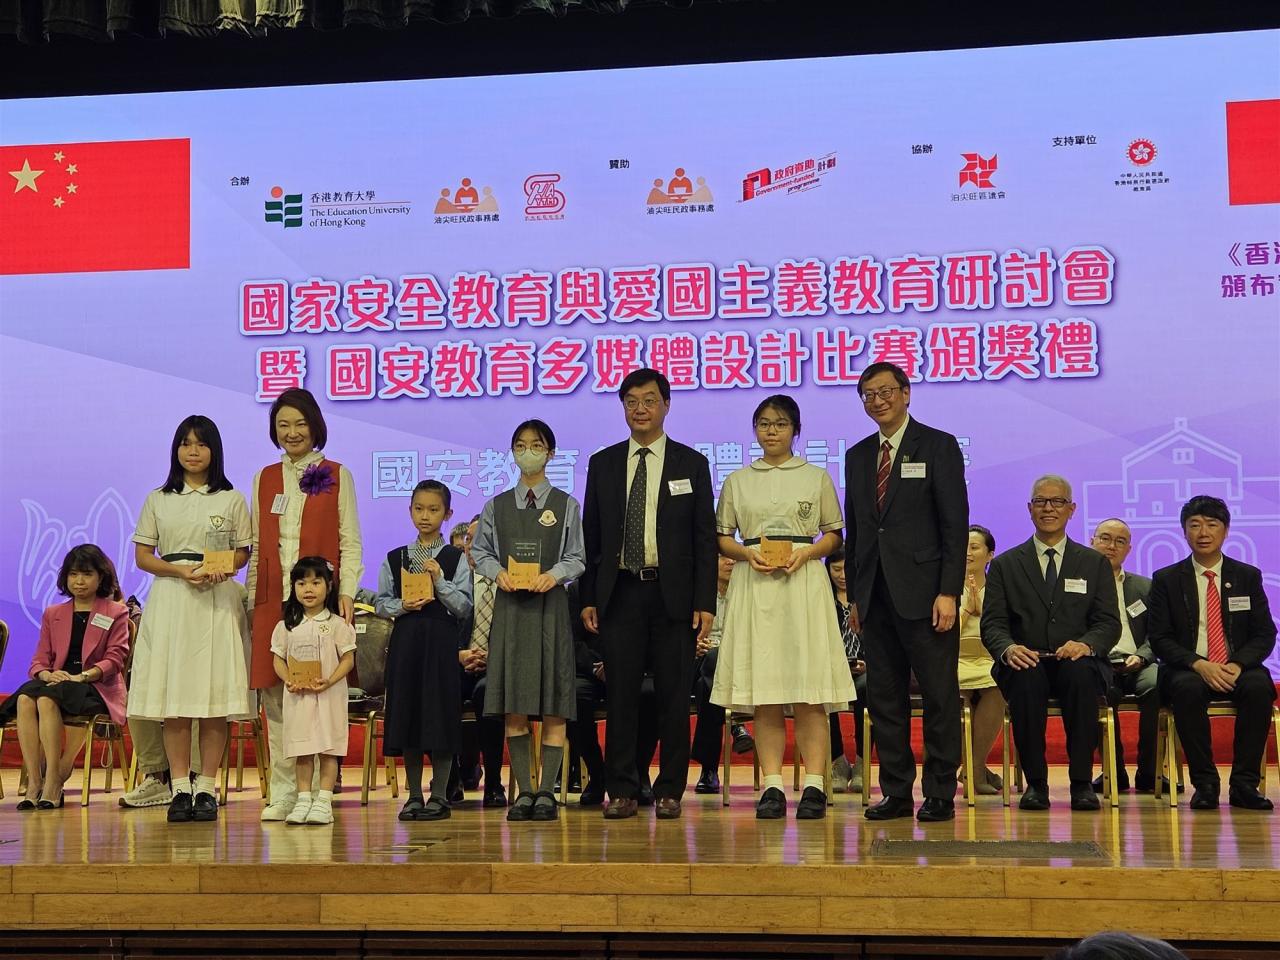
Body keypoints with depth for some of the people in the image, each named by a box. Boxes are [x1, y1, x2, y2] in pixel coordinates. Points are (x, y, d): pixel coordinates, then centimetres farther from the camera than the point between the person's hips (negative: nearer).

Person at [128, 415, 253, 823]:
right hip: (170, 600, 1)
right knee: (174, 699, -3)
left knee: (214, 697, -4)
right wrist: (181, 570, -9)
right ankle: (180, 789, 1)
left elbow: (244, 552, 9)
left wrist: (222, 570, -13)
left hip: (218, 600, -1)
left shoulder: (231, 499, 9)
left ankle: (206, 789, 1)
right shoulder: (158, 500, 11)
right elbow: (142, 556, 8)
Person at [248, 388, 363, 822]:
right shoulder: (264, 479, 16)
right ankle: (283, 791, 7)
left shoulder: (336, 476, 7)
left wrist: (346, 592, -8)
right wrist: (252, 596, 8)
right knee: (274, 695, 0)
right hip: (272, 600, 3)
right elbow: (257, 546, 16)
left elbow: (349, 541, 3)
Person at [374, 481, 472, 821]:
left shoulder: (456, 559, 2)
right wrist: (402, 606, -9)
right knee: (407, 713, 4)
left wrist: (439, 580, -15)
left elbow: (464, 607, -4)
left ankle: (439, 795, 6)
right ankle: (414, 795, 14)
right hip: (405, 640, 3)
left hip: (441, 642, -2)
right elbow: (381, 603, 9)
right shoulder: (395, 558, 9)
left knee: (440, 714, -3)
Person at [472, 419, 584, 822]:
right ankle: (524, 790, 8)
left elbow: (577, 558, 2)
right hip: (510, 606, 2)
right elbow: (480, 551, 11)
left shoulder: (566, 505, 3)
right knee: (514, 705, 1)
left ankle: (547, 790, 2)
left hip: (549, 605, -2)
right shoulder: (496, 506, 9)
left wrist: (554, 574, -16)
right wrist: (498, 572, -7)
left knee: (553, 704, -3)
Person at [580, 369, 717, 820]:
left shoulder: (691, 464, 5)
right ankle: (622, 790, 8)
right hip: (620, 593, 1)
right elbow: (590, 536, 11)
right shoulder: (603, 464, 10)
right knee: (621, 694, 2)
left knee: (673, 695, 2)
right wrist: (588, 597, 4)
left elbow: (705, 539, 2)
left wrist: (705, 602, -5)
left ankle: (670, 790, 10)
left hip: (673, 594, -1)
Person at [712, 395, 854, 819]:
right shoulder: (737, 481, 14)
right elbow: (722, 537, 12)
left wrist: (805, 553, -10)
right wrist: (748, 553, -7)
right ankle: (772, 787, 0)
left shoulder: (817, 477, 10)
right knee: (764, 695, -2)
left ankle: (814, 786, -6)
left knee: (808, 693, -7)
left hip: (803, 582, -1)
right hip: (753, 586, 2)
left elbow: (834, 534, 8)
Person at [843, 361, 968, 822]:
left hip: (923, 591, -5)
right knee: (884, 698, 7)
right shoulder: (858, 456, 15)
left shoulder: (938, 447, 0)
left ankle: (940, 794, 5)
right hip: (876, 595, 5)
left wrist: (948, 592, -13)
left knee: (939, 696, -1)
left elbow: (955, 523, -6)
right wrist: (855, 593, 10)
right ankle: (896, 792, 13)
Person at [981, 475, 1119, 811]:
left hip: (1076, 662, 0)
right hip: (1026, 664, 0)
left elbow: (1109, 622, 5)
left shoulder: (1095, 563, 15)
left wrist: (1086, 644, -19)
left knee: (1081, 673, -35)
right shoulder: (1004, 565, 14)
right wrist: (1008, 649, -20)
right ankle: (1035, 783, -23)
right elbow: (992, 623, 4)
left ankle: (1082, 783, -25)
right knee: (1025, 678, -35)